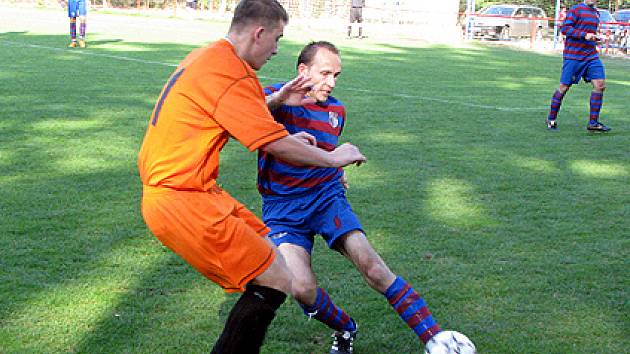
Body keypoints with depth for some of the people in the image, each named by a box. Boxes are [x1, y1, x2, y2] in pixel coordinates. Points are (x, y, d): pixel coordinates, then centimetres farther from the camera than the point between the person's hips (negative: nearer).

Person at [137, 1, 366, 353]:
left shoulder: (204, 57, 14)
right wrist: (333, 158, 0)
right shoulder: (230, 71, -17)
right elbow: (277, 145, -14)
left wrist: (278, 99, 22)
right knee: (276, 281, -8)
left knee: (268, 251, 17)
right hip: (184, 203, -11)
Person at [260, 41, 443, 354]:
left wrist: (335, 171, 13)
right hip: (282, 207, -2)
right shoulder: (275, 97, -6)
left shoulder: (336, 111, 10)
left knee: (371, 264, -20)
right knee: (302, 289, -21)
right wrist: (276, 99, -46)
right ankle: (345, 329, 12)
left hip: (327, 197, 3)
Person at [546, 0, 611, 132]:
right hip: (573, 56, -6)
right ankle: (551, 119, 16)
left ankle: (593, 123, -1)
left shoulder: (596, 13, 17)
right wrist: (585, 35, -22)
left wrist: (594, 38, 13)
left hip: (592, 56, 7)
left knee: (600, 85, -6)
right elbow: (565, 28, -15)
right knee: (564, 87, 0)